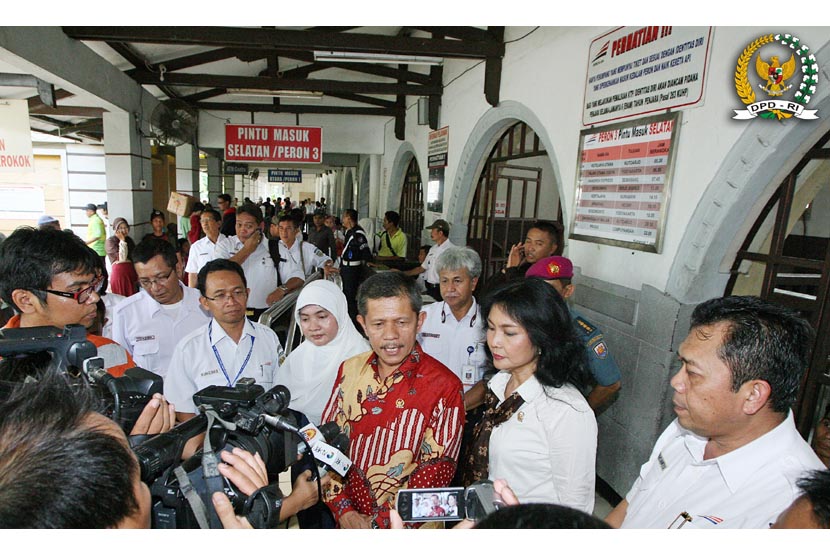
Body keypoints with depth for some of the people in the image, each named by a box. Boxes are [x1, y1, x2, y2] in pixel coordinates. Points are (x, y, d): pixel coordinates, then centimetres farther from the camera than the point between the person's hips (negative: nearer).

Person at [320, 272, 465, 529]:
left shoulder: (444, 386, -10)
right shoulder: (349, 370, 2)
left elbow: (437, 471, -8)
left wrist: (379, 522, -8)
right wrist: (344, 511, -3)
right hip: (348, 520, 3)